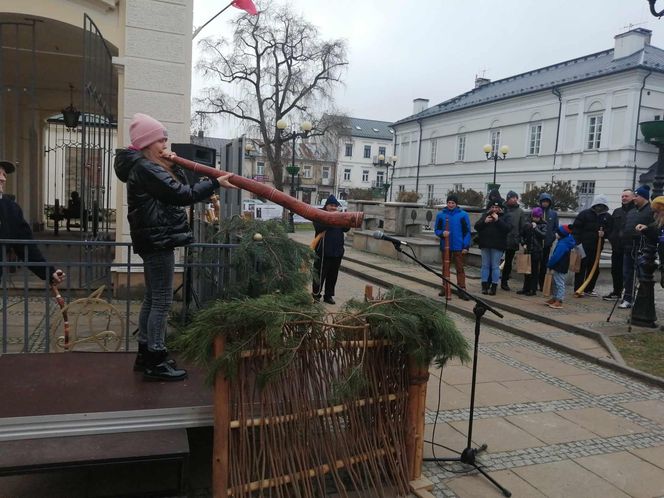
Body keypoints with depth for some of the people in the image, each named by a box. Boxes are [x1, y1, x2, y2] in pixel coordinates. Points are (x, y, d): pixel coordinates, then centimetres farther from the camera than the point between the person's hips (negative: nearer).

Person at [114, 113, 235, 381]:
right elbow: (182, 195, -22)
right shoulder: (144, 168, -15)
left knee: (152, 298, 15)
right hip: (158, 240, -11)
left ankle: (145, 354, 23)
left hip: (155, 239, 11)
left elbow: (179, 186, 18)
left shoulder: (148, 166, 18)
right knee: (162, 301, -7)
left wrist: (172, 166, 3)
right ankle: (155, 362, -1)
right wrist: (214, 183, -17)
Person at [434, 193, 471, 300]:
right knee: (445, 267, 12)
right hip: (445, 246, 2)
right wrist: (442, 233, -16)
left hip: (458, 247, -2)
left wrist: (466, 246, -7)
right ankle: (445, 287, 22)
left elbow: (467, 231, -2)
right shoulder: (441, 214, 3)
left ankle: (462, 290, 3)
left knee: (460, 268, 0)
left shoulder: (463, 215, -2)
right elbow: (436, 229, 7)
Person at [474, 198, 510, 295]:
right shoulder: (485, 215, 9)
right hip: (485, 245, 3)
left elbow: (507, 229, -12)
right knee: (485, 265, 8)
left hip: (497, 246, -3)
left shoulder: (503, 217, 1)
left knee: (495, 266, 0)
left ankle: (494, 286, 6)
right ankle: (484, 285, 14)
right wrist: (484, 221, -12)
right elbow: (476, 226, 4)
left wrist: (498, 220, -18)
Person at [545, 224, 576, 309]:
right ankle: (554, 299, 29)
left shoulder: (562, 244, -23)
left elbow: (555, 256, -25)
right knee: (554, 283, 19)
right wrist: (551, 265, 13)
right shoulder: (563, 242, 10)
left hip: (560, 268, -11)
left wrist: (549, 265, -13)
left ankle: (559, 301, -1)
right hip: (558, 267, 11)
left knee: (560, 284, -5)